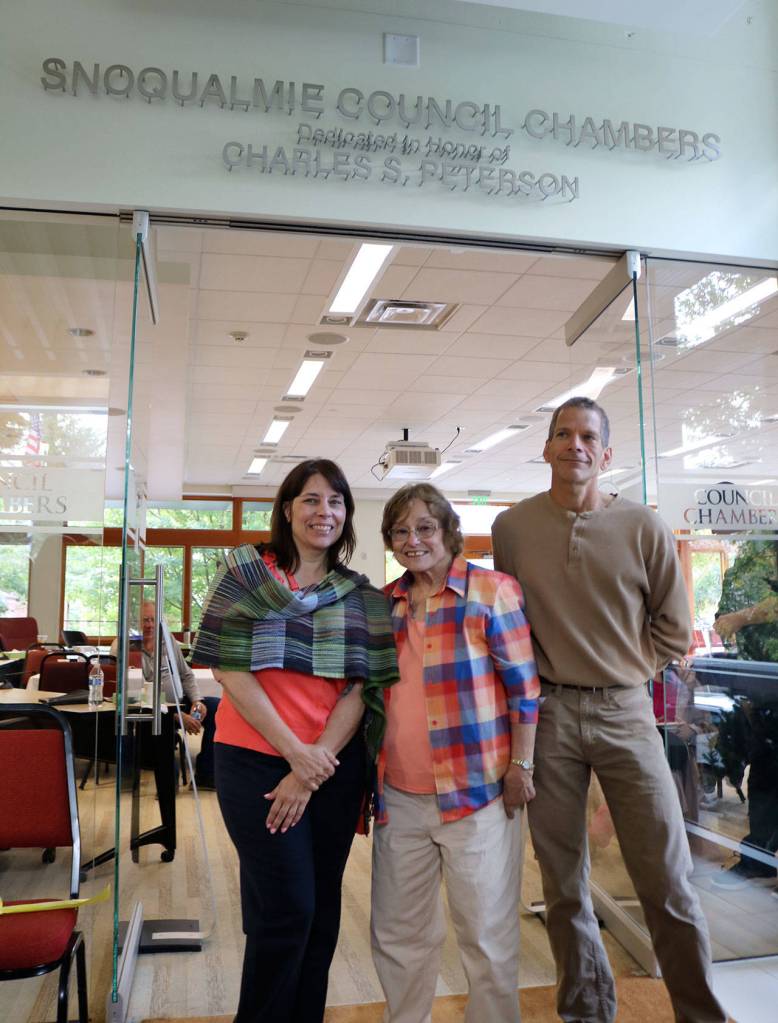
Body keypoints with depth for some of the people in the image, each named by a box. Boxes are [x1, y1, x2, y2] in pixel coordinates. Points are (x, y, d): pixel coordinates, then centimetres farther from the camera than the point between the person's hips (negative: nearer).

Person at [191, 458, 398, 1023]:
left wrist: (312, 771, -9)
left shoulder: (361, 596, 6)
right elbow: (231, 671, -8)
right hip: (256, 759, -3)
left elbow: (359, 689, 1)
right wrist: (294, 753, -13)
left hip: (334, 766, 3)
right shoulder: (246, 571, -2)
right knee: (287, 908, -2)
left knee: (322, 908, 11)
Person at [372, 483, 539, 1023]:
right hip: (400, 797, 5)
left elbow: (523, 686, -7)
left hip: (477, 791, -5)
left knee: (487, 933, 8)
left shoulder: (492, 590, -7)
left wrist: (520, 765, -9)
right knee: (397, 932, 17)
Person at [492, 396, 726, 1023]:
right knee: (564, 882, 11)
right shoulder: (511, 527, 2)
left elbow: (673, 629, 7)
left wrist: (625, 672, 3)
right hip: (546, 713, 1)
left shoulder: (644, 528, 0)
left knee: (669, 882, 4)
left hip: (625, 712, 0)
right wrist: (531, 674, 3)